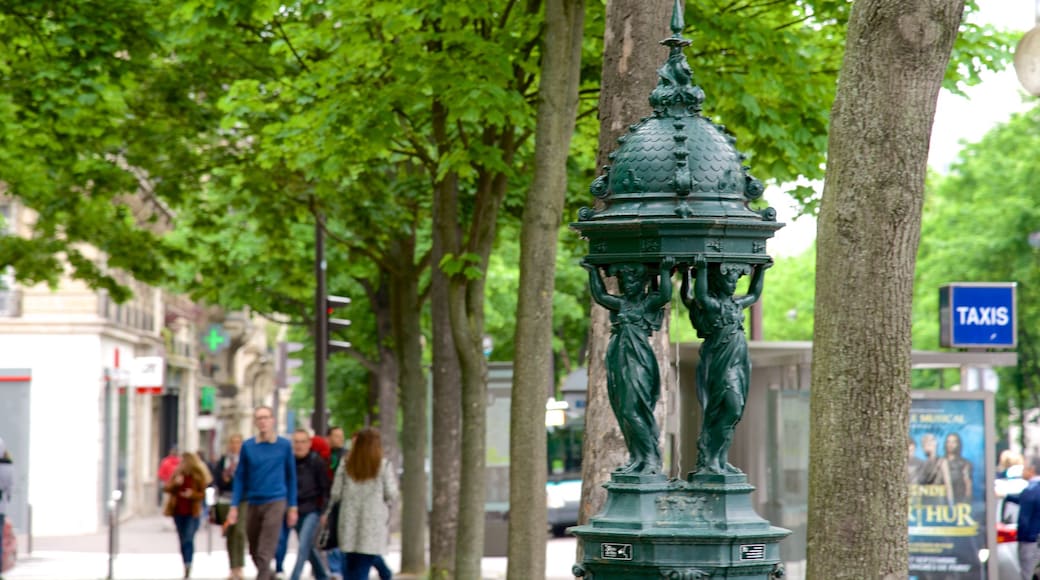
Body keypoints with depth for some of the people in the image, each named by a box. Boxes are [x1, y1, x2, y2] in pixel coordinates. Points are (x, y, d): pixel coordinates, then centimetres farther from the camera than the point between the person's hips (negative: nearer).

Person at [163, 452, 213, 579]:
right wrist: (175, 483, -19)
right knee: (183, 540, 11)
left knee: (188, 539, -14)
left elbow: (203, 494, -3)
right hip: (178, 512, 4)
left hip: (192, 512, -4)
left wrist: (193, 494, -22)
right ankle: (186, 567, 20)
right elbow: (166, 489, 0)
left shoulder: (199, 476, -6)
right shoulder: (177, 473, 3)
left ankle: (188, 566, -20)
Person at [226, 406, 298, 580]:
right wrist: (234, 507, 1)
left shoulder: (285, 445, 0)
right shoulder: (247, 447, 3)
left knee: (265, 553, -12)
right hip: (253, 503, 3)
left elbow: (291, 477, 7)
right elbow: (240, 478, 7)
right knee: (254, 552, 14)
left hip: (276, 502, -3)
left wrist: (292, 507, 6)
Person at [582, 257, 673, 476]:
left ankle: (651, 459, -11)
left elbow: (665, 295, -17)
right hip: (618, 359, 7)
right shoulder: (620, 303, 17)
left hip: (638, 359, -7)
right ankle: (637, 458, 11)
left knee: (634, 410, -14)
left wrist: (665, 272, -19)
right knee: (623, 411, 6)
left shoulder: (650, 302, 1)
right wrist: (593, 271, 5)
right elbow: (600, 296, 6)